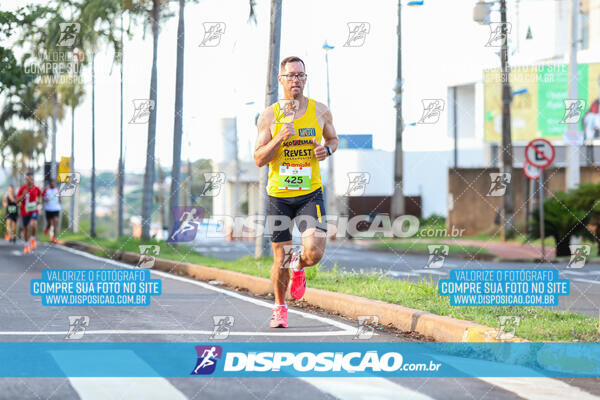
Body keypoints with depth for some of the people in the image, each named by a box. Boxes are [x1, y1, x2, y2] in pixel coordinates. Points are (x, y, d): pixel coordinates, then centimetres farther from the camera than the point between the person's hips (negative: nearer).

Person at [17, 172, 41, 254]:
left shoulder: (36, 189, -4)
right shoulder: (22, 188, -9)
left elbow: (39, 196, 19)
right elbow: (17, 200, -8)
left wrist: (38, 201, -1)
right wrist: (23, 195, -25)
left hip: (33, 211, -1)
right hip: (24, 212, 1)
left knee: (33, 224, -28)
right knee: (25, 228, 11)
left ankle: (33, 239, 0)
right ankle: (27, 245, 31)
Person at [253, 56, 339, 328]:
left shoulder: (320, 111, 2)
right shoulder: (269, 116, -2)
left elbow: (333, 138, 20)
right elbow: (258, 159, -3)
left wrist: (327, 150, -3)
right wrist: (280, 138, -19)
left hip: (310, 193, 0)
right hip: (278, 194, 0)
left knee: (313, 252, -18)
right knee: (280, 260, 5)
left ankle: (298, 266, 20)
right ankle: (280, 307, 30)